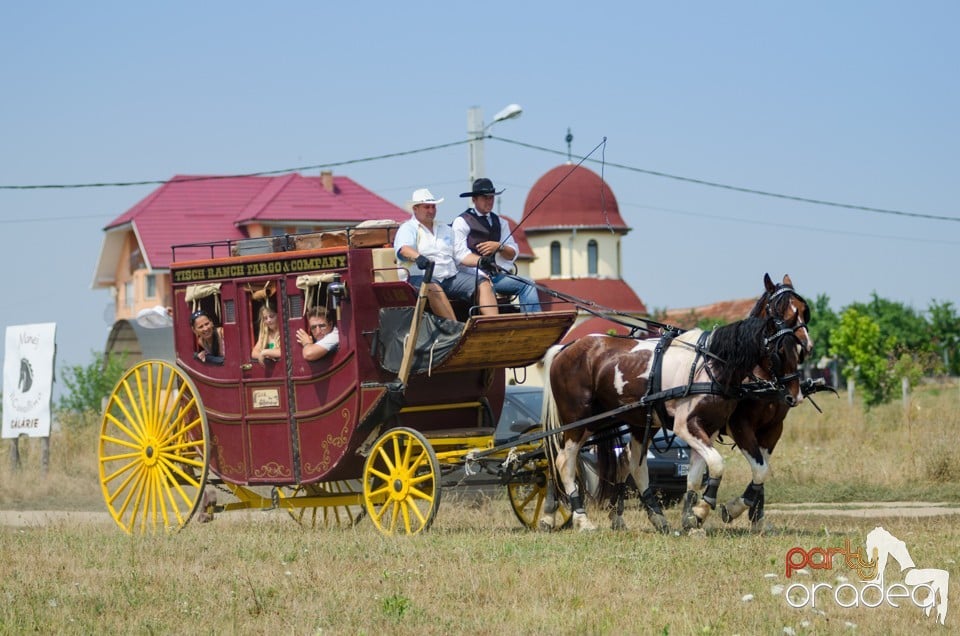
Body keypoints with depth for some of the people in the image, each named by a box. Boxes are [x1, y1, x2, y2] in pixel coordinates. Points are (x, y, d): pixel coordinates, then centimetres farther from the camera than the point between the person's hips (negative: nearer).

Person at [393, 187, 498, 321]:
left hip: (451, 276, 6)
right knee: (434, 288, -40)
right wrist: (418, 257, -36)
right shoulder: (407, 229, 7)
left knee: (484, 283, -16)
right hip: (420, 277, -6)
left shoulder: (445, 229, 26)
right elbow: (403, 249, -14)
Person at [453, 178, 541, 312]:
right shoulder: (461, 222, 4)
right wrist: (482, 262, -27)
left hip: (497, 275, 6)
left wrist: (499, 247, -7)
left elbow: (513, 254, 15)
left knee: (527, 286, -13)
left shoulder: (500, 222, 21)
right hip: (472, 275, -6)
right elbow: (460, 254, -9)